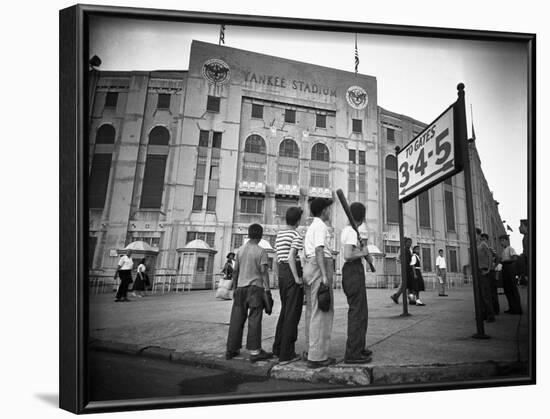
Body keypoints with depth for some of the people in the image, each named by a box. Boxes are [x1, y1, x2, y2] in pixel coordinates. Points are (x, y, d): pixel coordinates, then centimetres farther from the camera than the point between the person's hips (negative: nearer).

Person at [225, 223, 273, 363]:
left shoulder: (240, 250, 8)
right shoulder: (261, 251, -5)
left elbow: (235, 270, 10)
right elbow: (263, 271, -11)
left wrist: (234, 288, 18)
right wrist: (267, 289, -8)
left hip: (241, 288, 5)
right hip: (255, 287, -5)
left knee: (237, 319, 10)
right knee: (254, 320, -2)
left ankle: (231, 349, 16)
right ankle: (254, 351, 1)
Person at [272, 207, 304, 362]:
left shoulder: (279, 234, 16)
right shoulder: (297, 236, -9)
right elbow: (291, 257, -20)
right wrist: (297, 278, -18)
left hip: (281, 272, 8)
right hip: (293, 273, -8)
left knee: (284, 311, 17)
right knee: (293, 313, -4)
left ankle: (278, 348, 23)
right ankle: (286, 353, -2)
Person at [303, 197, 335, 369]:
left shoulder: (310, 227, 22)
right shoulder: (320, 226, -8)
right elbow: (319, 250, -19)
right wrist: (324, 275, -24)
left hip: (309, 266, 10)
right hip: (320, 267, -10)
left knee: (312, 310, 12)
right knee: (323, 311, -9)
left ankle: (311, 350, 18)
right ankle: (317, 356, -10)